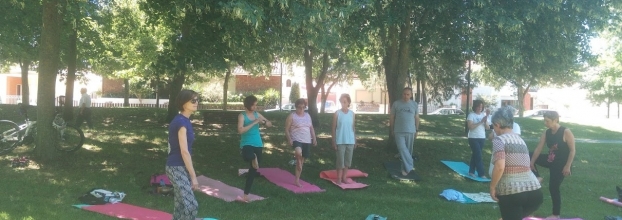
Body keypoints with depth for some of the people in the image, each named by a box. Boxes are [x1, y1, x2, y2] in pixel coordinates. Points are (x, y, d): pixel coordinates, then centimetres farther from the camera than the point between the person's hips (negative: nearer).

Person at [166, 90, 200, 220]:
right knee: (191, 205, -11)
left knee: (182, 205, 14)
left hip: (179, 167, 10)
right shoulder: (181, 122, -18)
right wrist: (193, 176, -18)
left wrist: (190, 173, 18)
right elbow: (184, 151, -21)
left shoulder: (183, 121, 10)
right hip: (177, 168, -10)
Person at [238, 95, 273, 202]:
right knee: (250, 157, -42)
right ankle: (253, 158, -5)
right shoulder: (242, 116, -8)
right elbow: (240, 130, -22)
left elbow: (270, 124, 13)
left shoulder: (257, 114, 7)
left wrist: (263, 122, -9)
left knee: (253, 170, 8)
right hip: (246, 144, -5)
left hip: (258, 145, 5)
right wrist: (254, 123, -21)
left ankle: (246, 194, 19)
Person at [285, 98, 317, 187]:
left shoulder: (307, 115, 12)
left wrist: (314, 138, 10)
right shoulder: (292, 116, -4)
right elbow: (287, 129, -6)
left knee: (301, 160, 9)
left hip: (306, 141, 5)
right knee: (298, 152, -38)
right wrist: (289, 139, -17)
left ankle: (297, 179, 18)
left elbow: (311, 128, 18)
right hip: (296, 140, -5)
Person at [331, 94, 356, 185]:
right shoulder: (337, 113, -5)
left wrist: (355, 140, 10)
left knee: (348, 160, 8)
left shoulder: (352, 113, 5)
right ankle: (339, 178, 9)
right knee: (340, 160, -1)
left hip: (350, 141, 4)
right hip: (340, 141, -3)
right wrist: (334, 141, -6)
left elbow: (353, 128, 11)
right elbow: (334, 128, -3)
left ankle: (344, 177, 19)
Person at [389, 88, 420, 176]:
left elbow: (416, 118, 10)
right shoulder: (396, 104, 0)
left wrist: (417, 130, 10)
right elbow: (392, 117, 6)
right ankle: (409, 166, -10)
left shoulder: (415, 105, 3)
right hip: (399, 131, -1)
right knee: (402, 149, -14)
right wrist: (392, 129, 8)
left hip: (410, 131, 1)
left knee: (408, 150, 6)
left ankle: (406, 168, 17)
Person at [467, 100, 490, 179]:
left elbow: (487, 128, 2)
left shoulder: (484, 115, 7)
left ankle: (471, 171, 20)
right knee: (478, 156, -6)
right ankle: (481, 174, -2)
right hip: (473, 138, -5)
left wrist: (486, 120, -14)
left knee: (475, 155, 12)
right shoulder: (471, 115, -8)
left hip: (482, 138, 5)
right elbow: (470, 126, -20)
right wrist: (481, 122, -21)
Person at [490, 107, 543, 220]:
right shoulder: (520, 139, 16)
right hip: (534, 191, 7)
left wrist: (492, 187, -9)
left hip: (511, 193, -7)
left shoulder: (499, 140, -6)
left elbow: (499, 167, -20)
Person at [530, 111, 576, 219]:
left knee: (553, 187, -2)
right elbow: (538, 148, -4)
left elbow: (572, 150, -19)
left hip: (560, 164, -7)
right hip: (550, 160, 7)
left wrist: (567, 166, -22)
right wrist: (531, 162, -6)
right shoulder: (546, 133, -4)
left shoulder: (566, 132, -22)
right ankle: (537, 177, 9)